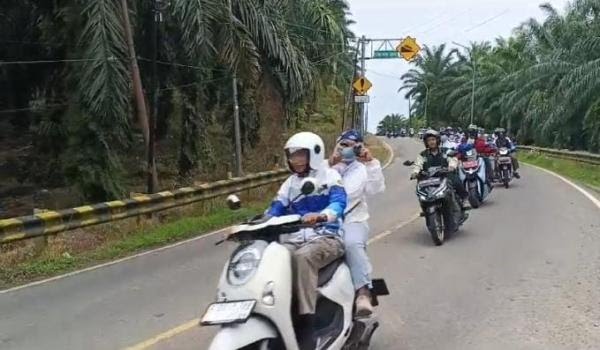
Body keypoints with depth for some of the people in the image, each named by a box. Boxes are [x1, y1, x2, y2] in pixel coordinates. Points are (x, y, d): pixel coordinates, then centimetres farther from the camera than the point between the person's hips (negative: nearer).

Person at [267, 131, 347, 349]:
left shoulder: (330, 176, 3)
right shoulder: (290, 183, 20)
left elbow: (339, 202, -16)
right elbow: (275, 211, 12)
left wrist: (321, 216, -39)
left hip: (327, 238, -5)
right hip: (295, 240, 5)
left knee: (303, 257, -38)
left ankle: (307, 324, -37)